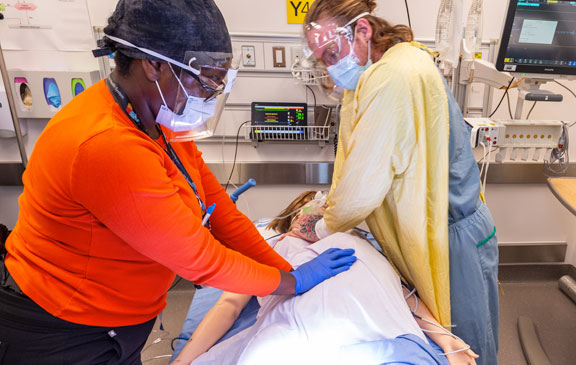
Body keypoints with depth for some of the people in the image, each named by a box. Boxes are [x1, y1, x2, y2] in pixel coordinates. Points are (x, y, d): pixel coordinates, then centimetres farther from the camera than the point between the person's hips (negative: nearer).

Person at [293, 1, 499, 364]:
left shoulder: (392, 78, -26)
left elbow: (365, 182, -23)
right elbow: (359, 167, 9)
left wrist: (322, 229, -7)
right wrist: (331, 210, 5)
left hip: (452, 237, -9)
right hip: (429, 228, 9)